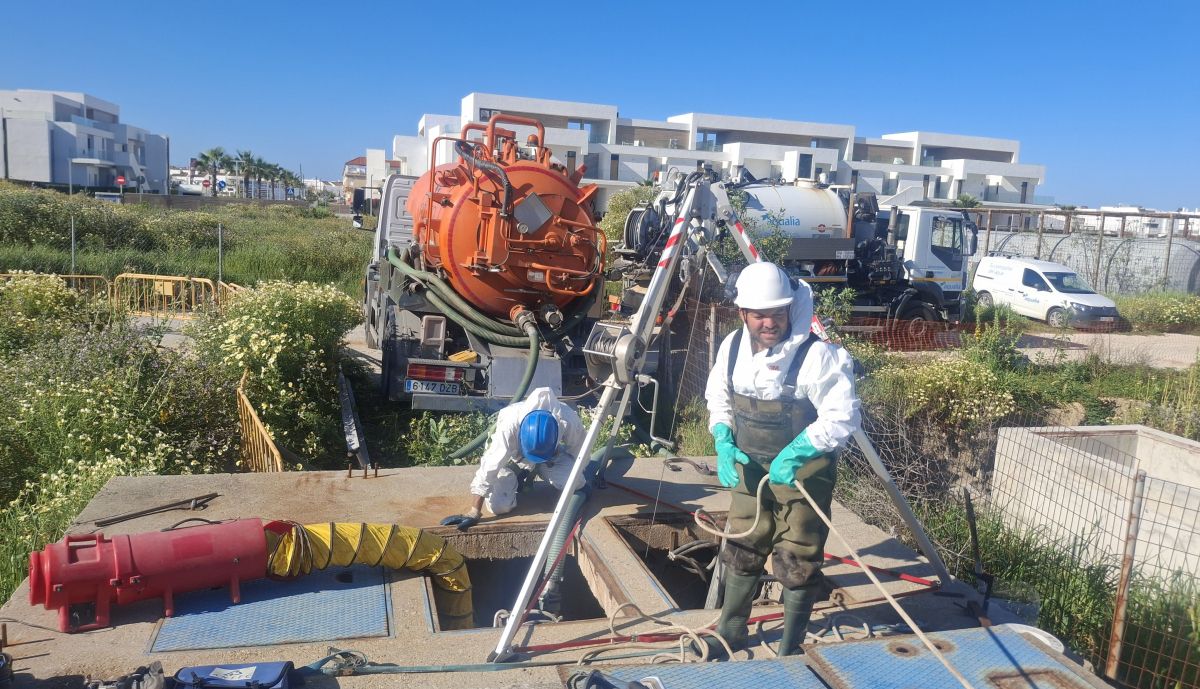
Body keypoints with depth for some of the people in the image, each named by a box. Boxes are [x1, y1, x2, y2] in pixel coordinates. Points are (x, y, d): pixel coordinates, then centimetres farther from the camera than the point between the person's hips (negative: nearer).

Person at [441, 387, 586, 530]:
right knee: (499, 505, -23)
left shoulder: (568, 420, -36)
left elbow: (578, 452, -14)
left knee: (574, 482, -26)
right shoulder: (510, 422, -42)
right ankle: (515, 479, 12)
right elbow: (490, 465, -39)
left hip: (553, 456, 2)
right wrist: (474, 511, -38)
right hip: (511, 459, -2)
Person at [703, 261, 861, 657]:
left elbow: (842, 417, -22)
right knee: (741, 551, 18)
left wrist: (794, 454, -28)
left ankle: (790, 651, 24)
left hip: (803, 470, -5)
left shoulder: (817, 354, -23)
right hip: (750, 467, 6)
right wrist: (724, 444, -6)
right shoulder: (732, 347, -5)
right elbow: (718, 401, 10)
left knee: (797, 562, 5)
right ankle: (729, 634, 37)